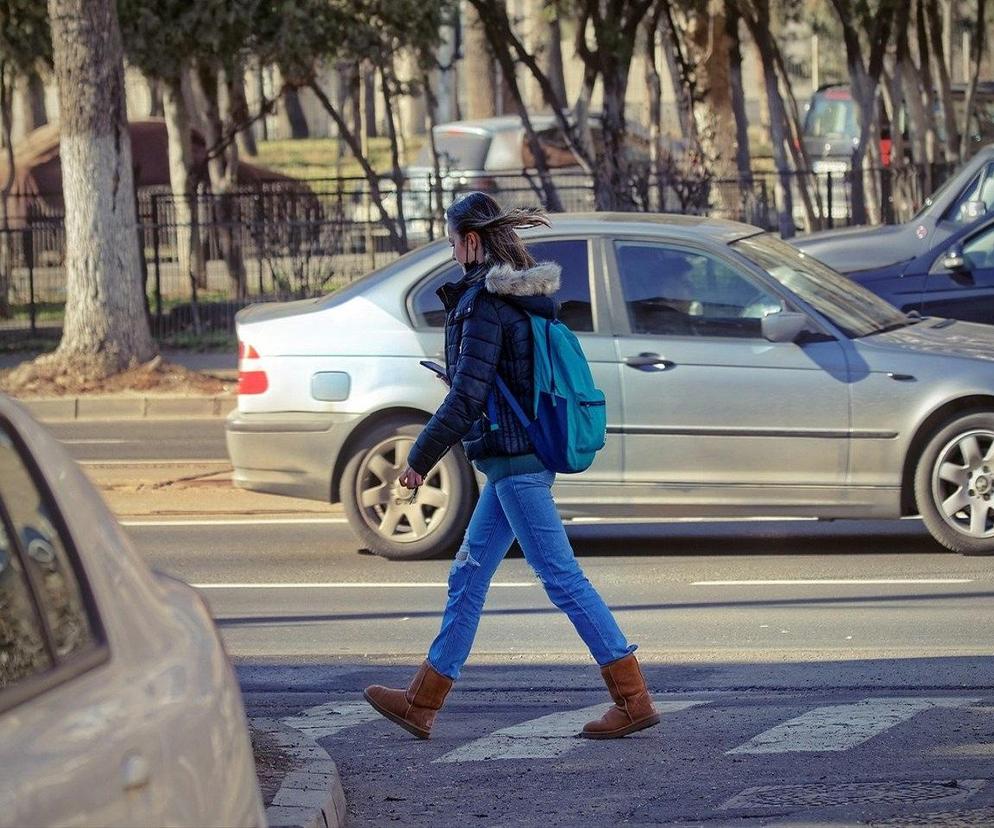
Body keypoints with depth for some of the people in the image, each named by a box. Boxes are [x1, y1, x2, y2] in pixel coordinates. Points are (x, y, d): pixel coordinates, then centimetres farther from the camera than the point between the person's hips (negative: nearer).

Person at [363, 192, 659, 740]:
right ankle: (421, 704, 18)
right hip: (523, 458, 10)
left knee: (562, 577, -7)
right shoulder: (522, 297, 13)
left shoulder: (485, 304, -16)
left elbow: (467, 394, -20)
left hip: (513, 462, -10)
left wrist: (421, 457, -13)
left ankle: (633, 700, -6)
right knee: (467, 577, 13)